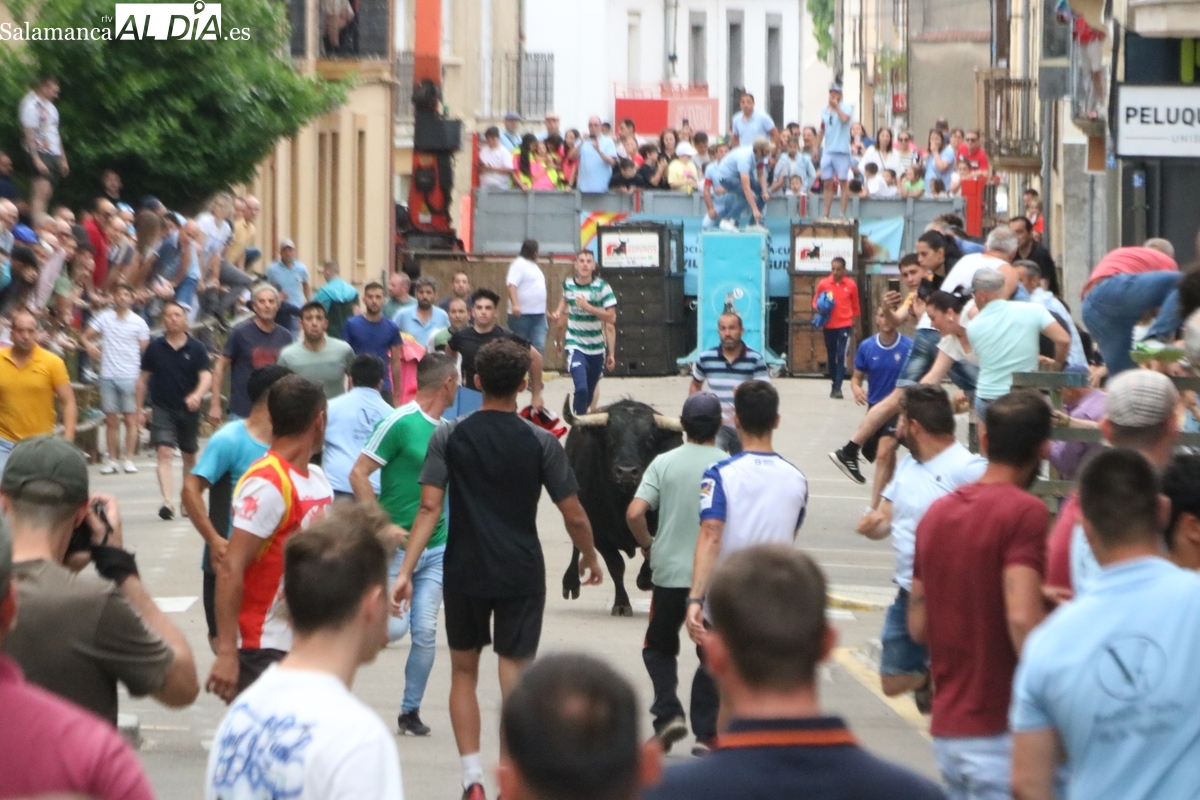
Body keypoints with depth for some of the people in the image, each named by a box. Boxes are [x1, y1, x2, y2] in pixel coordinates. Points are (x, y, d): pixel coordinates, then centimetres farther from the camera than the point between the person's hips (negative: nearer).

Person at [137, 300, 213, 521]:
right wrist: (140, 407, 6)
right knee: (164, 453, -17)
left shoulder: (196, 348, -2)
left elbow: (206, 377, -11)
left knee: (189, 456, 15)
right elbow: (143, 378, 9)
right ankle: (167, 501, -27)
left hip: (188, 410, 1)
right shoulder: (154, 348, 1)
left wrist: (197, 395, -31)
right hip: (162, 409, -1)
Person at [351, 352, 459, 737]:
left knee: (425, 631, 2)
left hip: (436, 547, 6)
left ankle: (411, 709, 14)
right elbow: (358, 474, -12)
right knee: (394, 627, -12)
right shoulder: (400, 423, -11)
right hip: (397, 545, -6)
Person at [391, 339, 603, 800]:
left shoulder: (449, 437, -3)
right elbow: (574, 515, -1)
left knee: (463, 671, 17)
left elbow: (429, 508, -11)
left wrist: (406, 570, -12)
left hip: (464, 572, 1)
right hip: (521, 573, -1)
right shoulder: (541, 443, -5)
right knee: (514, 679, 3)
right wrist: (590, 558, 17)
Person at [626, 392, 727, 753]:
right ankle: (706, 728, 11)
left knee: (658, 646, 18)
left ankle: (668, 712, 0)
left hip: (670, 572, 0)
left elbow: (634, 513, -11)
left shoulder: (664, 463, -3)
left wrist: (648, 545, 8)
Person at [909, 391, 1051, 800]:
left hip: (946, 729, 8)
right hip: (1000, 729, -7)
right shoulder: (1024, 511, -12)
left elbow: (918, 626, 15)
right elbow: (1022, 617, -23)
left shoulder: (937, 512, 12)